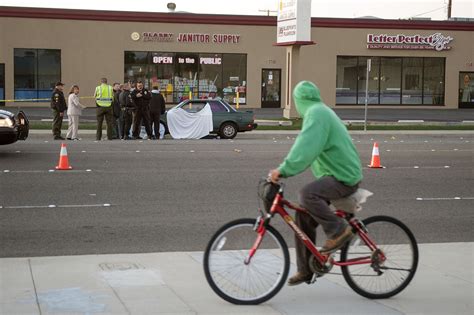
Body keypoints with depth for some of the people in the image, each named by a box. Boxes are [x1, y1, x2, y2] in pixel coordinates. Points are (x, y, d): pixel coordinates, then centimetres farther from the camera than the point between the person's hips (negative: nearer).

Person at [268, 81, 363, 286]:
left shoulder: (316, 113, -14)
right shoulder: (320, 112, 19)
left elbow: (306, 148, -29)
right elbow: (307, 149, 22)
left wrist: (284, 170, -32)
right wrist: (284, 169, 16)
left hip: (344, 177, -10)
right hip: (336, 173, 10)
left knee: (307, 194, -33)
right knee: (303, 216, 6)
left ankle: (338, 231, -15)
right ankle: (305, 269, 13)